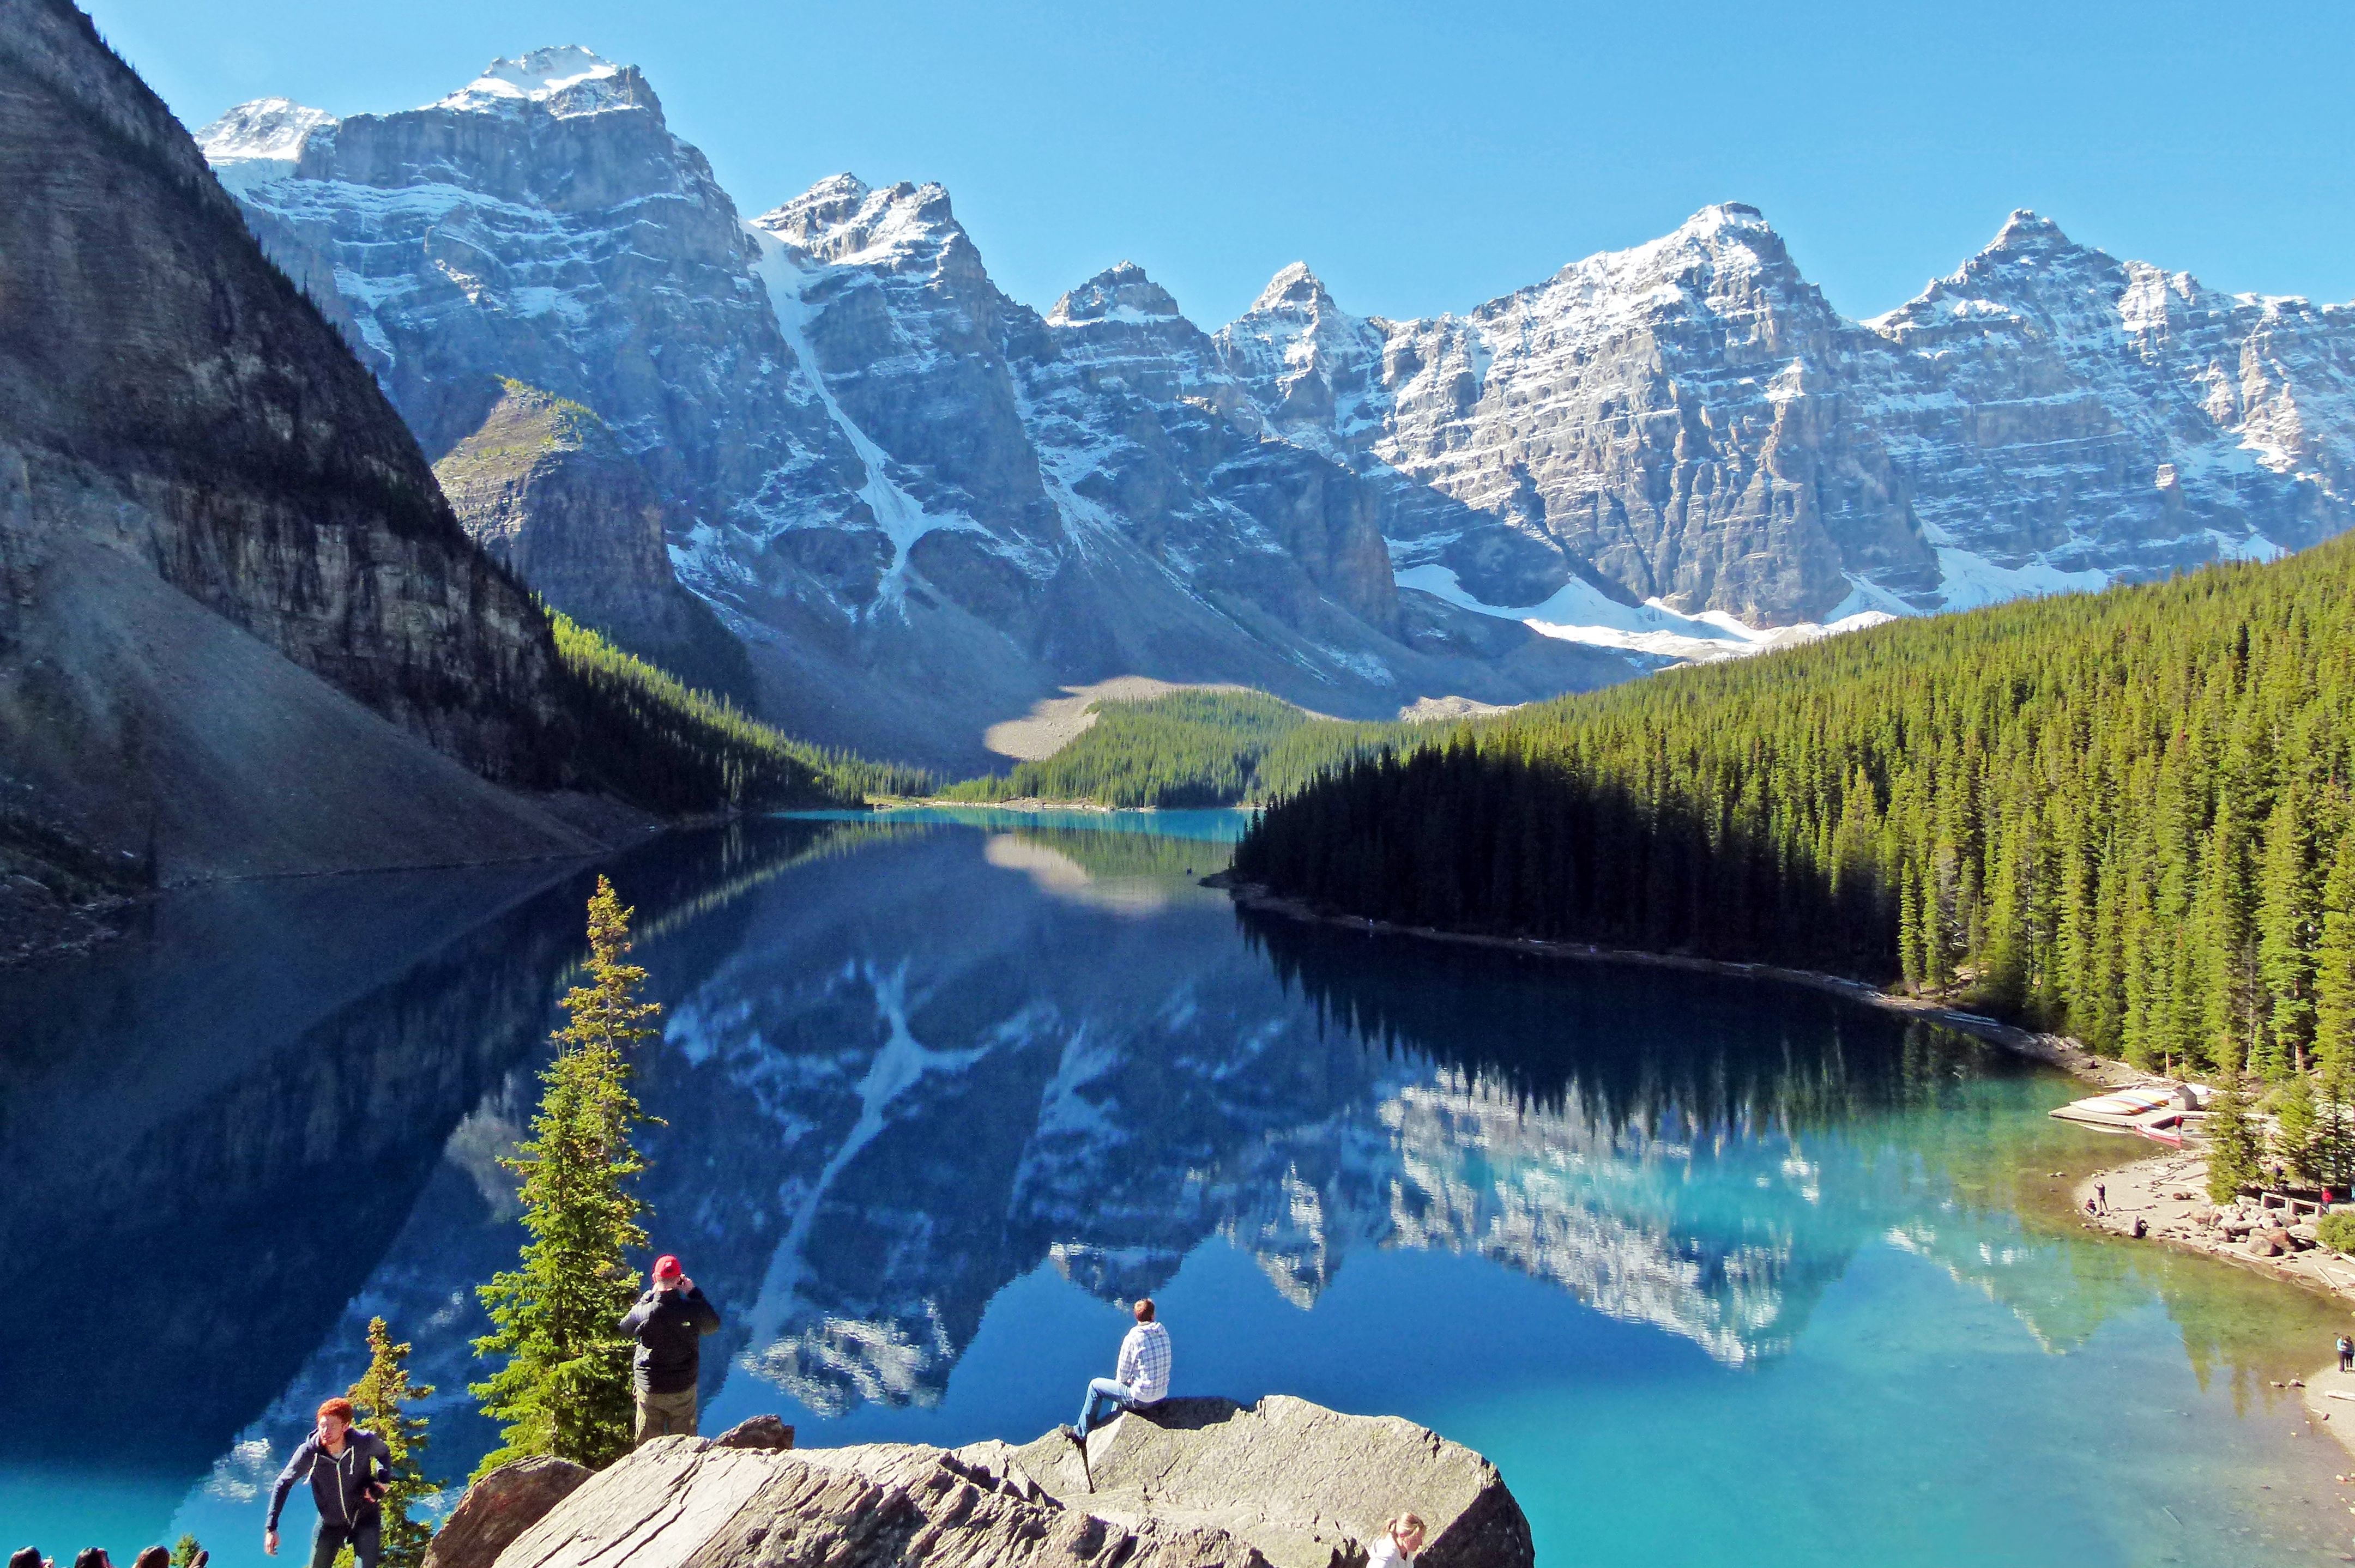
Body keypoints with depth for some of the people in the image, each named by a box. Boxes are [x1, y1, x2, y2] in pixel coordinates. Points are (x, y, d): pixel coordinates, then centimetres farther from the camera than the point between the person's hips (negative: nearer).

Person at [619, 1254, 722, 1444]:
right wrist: (695, 1293, 6)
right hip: (683, 1389, 0)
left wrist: (649, 1295, 5)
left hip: (648, 1388, 0)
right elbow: (713, 1325, 5)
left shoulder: (643, 1312, -19)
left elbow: (625, 1328, 5)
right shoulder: (694, 1310, -17)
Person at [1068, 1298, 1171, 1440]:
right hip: (1162, 1395, 7)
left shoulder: (1133, 1338, -19)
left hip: (1141, 1399, -7)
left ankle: (1082, 1433, 22)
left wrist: (1121, 1380, 12)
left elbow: (1122, 1375, -11)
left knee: (1095, 1385, 11)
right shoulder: (1164, 1333, -1)